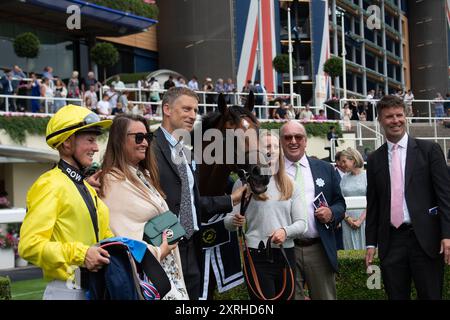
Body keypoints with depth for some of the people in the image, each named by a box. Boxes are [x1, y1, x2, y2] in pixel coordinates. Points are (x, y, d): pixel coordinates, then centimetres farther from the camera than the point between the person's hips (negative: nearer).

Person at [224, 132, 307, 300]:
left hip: (287, 255, 4)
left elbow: (302, 223, 6)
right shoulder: (244, 183, -1)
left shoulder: (290, 184, 9)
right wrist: (235, 221, -22)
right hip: (257, 256, -4)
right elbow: (227, 222, 1)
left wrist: (285, 231, -14)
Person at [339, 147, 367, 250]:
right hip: (348, 221, 3)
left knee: (364, 248, -3)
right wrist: (347, 218, -7)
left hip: (364, 219, -3)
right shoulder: (344, 178, 10)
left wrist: (360, 220, -11)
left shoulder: (367, 176, -1)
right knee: (350, 249, 3)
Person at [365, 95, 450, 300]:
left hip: (425, 238, -2)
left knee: (431, 296, 0)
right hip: (390, 241, 3)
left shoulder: (429, 150, 2)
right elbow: (372, 204, 13)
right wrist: (371, 243, 9)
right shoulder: (375, 159, 10)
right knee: (396, 296, 7)